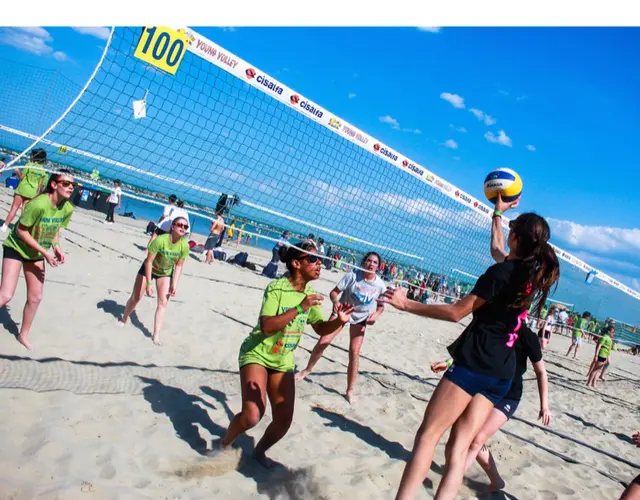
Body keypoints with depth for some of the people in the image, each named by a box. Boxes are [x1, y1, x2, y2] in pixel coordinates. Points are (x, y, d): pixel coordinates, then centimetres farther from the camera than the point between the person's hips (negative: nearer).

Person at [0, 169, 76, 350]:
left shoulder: (68, 209, -12)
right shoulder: (39, 204, -32)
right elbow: (21, 230, -24)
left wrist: (56, 247, -13)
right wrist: (45, 252, -26)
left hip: (36, 254, 6)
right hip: (16, 248, -6)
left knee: (36, 297, 9)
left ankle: (23, 335, 29)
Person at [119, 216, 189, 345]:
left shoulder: (185, 246, -24)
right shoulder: (160, 240, -36)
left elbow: (179, 265, -12)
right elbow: (149, 261, -29)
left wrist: (174, 284, -16)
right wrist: (149, 283, -29)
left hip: (166, 273, 3)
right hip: (149, 269, -2)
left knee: (163, 303, -5)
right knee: (135, 298, 9)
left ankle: (156, 334, 2)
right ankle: (124, 319, 38)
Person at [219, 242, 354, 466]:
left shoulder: (310, 295, -1)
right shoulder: (276, 288, -21)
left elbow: (321, 329, 8)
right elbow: (266, 326, -32)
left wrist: (339, 321, -13)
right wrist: (299, 308, -38)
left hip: (283, 361, 6)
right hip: (257, 354, -6)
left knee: (283, 421, 4)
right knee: (253, 415, -23)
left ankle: (259, 451, 35)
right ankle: (224, 445, 9)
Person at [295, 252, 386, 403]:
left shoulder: (380, 285, -15)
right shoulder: (352, 275, -22)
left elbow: (381, 305, 0)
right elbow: (334, 292, -19)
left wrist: (375, 315, -20)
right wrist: (336, 301, -40)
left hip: (360, 318, 1)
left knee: (354, 353, -3)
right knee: (323, 342, -5)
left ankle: (350, 391, 11)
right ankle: (307, 370, 21)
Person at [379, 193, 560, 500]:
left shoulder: (502, 271, -11)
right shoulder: (534, 273, 11)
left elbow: (456, 312, -12)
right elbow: (497, 250, 31)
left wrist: (407, 305, -7)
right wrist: (498, 213, 42)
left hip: (477, 361, -8)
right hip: (503, 371, 8)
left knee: (427, 435, -3)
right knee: (458, 447, 7)